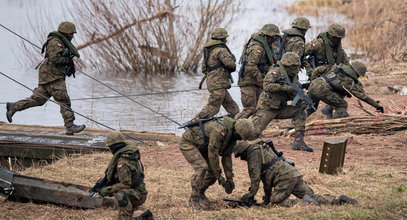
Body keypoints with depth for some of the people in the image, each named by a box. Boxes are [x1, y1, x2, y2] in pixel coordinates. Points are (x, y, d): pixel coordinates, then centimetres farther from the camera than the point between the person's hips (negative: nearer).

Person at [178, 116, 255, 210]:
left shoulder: (232, 134, -5)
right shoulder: (220, 130, -35)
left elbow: (227, 156, 3)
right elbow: (212, 154, -31)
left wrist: (229, 179, 2)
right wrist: (219, 176, -23)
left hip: (201, 147, 9)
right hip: (187, 142, -9)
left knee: (213, 172, 0)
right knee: (202, 167, -26)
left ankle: (200, 194, 22)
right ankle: (193, 200, -16)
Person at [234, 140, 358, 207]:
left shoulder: (254, 153, -1)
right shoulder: (262, 150, 30)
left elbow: (255, 177, -9)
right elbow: (266, 176, 33)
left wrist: (250, 195, -2)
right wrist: (267, 198, 31)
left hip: (285, 177, -10)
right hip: (294, 174, 10)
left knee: (276, 201, -11)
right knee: (313, 198, 9)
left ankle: (305, 202, -19)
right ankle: (339, 201, 0)